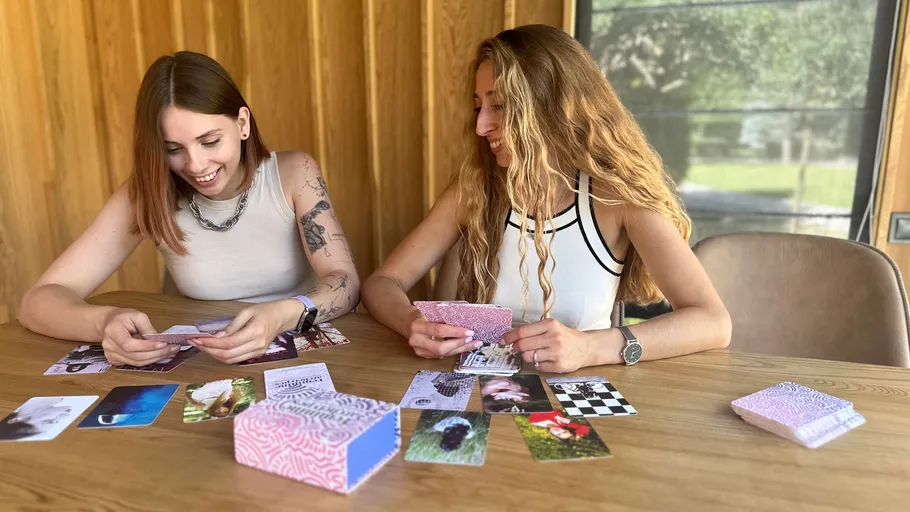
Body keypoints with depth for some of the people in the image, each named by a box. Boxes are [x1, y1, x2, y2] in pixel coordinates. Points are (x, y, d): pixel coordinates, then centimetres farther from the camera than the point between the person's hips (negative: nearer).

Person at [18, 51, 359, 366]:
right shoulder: (145, 196, -8)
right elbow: (38, 300, -9)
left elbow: (346, 282, -16)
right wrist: (104, 322, -31)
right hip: (203, 368, 1)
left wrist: (281, 316, -36)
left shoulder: (293, 174, -10)